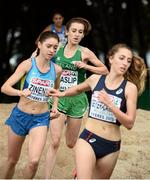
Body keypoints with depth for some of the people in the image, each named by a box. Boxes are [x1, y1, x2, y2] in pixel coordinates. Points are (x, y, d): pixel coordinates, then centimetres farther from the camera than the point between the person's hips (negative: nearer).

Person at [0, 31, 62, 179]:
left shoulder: (57, 70, -4)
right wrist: (20, 93, -39)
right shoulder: (28, 64, -13)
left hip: (41, 119, 1)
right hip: (20, 116, -1)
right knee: (12, 160, 12)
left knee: (34, 161, -18)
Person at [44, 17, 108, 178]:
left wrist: (86, 66, -11)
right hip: (58, 98, 0)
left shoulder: (85, 52, -4)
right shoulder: (57, 49, 1)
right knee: (55, 142, -12)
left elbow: (105, 71, 1)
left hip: (76, 100, 0)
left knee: (71, 144, 11)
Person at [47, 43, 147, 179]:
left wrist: (110, 104, -21)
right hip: (88, 139, 0)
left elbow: (129, 123, -12)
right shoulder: (96, 79, 3)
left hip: (111, 145, 0)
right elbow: (79, 89, 27)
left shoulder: (130, 88, -5)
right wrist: (62, 94, 19)